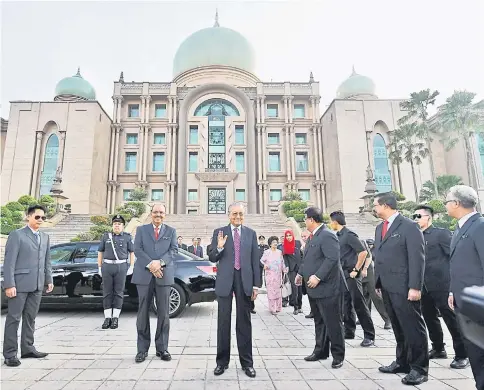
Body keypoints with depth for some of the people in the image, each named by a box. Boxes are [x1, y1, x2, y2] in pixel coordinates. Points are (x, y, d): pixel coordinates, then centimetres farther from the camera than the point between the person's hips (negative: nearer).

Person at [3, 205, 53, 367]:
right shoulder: (16, 235, -6)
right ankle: (10, 353, 12)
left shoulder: (45, 237, 13)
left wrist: (49, 280, 11)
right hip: (19, 284, -6)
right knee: (14, 318, 3)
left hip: (37, 285, 6)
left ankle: (27, 348, 23)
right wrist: (9, 285, -15)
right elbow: (9, 262, -10)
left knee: (30, 318, 13)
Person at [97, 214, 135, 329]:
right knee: (107, 293, 3)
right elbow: (100, 252, 12)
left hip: (121, 267, -2)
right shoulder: (105, 236, 11)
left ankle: (115, 318, 8)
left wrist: (131, 267, -4)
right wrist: (100, 267, 6)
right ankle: (107, 318, 10)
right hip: (107, 266, 2)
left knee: (118, 292, 1)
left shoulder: (127, 237, 6)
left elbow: (132, 252, 4)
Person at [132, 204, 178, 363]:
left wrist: (160, 262, -16)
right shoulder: (141, 229, 12)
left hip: (164, 275, 0)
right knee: (143, 312, 5)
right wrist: (150, 264, -14)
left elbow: (174, 250, 0)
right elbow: (137, 250, 0)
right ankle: (142, 349, 15)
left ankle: (162, 348, 14)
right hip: (144, 275, 0)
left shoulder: (171, 231, 12)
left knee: (163, 313, 4)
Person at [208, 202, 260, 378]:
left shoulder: (251, 233, 6)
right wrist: (219, 247, -19)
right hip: (225, 281, -1)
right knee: (223, 322, 9)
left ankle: (247, 362, 21)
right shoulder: (219, 232, 2)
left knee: (244, 322, 9)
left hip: (244, 280, 1)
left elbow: (255, 261, 5)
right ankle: (222, 361, 23)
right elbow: (212, 259, 1)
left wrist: (256, 284, 1)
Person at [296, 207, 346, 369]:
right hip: (314, 288, 10)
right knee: (319, 321, 18)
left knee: (333, 323, 4)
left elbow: (333, 258, -26)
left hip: (327, 288, -10)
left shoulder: (327, 235, -17)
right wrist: (301, 273, 17)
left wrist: (318, 276, -27)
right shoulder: (313, 236, 14)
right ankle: (321, 351, 31)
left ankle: (338, 355, 18)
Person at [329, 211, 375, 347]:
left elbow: (363, 252, -19)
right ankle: (349, 331, 27)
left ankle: (369, 336, 7)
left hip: (351, 275, -8)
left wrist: (356, 270, -16)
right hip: (342, 274, 9)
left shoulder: (349, 235, -14)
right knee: (346, 304, 15)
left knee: (359, 304, -3)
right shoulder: (338, 236, 11)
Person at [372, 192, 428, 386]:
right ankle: (402, 362, 30)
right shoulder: (379, 228, 14)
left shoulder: (409, 226, -10)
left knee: (413, 327, 3)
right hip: (387, 287, 8)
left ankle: (419, 368, 16)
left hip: (403, 287, -7)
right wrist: (378, 282, 13)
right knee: (398, 327, 17)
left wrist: (415, 287, -18)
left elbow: (417, 258, -14)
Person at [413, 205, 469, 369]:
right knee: (430, 318, 16)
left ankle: (462, 355, 15)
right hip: (424, 287, 7)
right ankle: (438, 349, 32)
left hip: (441, 285, -6)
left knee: (452, 320, 3)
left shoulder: (441, 233, -7)